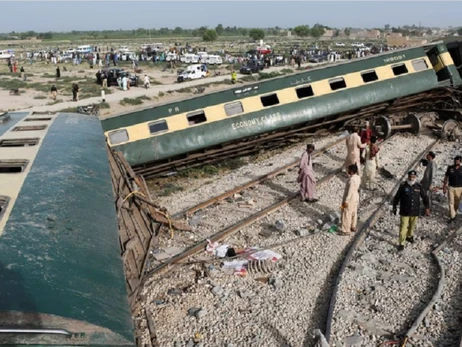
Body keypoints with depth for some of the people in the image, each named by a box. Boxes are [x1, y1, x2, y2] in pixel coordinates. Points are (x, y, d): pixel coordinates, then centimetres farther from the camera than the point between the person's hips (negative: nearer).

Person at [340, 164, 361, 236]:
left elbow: (350, 191, -27)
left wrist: (346, 201, -22)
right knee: (353, 213, 21)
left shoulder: (352, 179, -29)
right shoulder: (357, 177, -1)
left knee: (346, 215, 3)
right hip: (355, 198, 9)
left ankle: (346, 231, 11)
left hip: (350, 199, -9)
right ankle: (353, 227, 36)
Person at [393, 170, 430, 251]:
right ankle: (401, 243, 6)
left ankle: (409, 236, 47)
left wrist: (427, 208, 6)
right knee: (403, 228, -4)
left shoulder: (419, 186, -3)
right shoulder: (403, 186, -10)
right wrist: (394, 208, 5)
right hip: (404, 212, -3)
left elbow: (425, 197, 9)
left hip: (415, 212, 3)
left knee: (412, 226, 20)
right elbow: (397, 197, 0)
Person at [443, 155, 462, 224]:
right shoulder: (450, 168, -3)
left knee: (456, 203, 12)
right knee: (451, 202, -2)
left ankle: (454, 213, 35)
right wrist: (444, 187, 3)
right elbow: (446, 177, 5)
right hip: (451, 187, 0)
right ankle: (452, 216, 2)